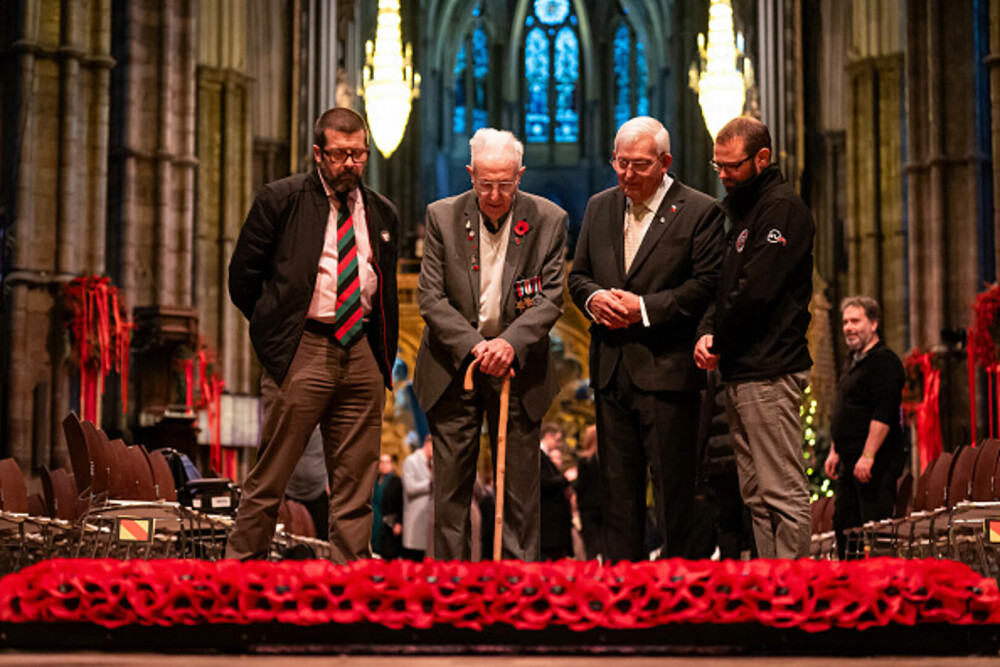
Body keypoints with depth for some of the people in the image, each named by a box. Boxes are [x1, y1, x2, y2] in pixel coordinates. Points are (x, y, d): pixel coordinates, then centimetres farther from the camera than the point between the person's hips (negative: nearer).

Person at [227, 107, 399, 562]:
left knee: (355, 485, 5)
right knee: (269, 478, -3)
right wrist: (274, 331, 6)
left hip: (362, 355, 4)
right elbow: (243, 273, 4)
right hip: (301, 353, -4)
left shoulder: (382, 213, 14)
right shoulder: (281, 200, 0)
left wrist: (385, 359, 14)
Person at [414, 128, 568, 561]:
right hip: (454, 365, 0)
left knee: (520, 488, 4)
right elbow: (431, 298, -6)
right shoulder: (442, 217, -4)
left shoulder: (548, 220, -4)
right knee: (451, 486, 5)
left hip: (518, 368, 0)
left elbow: (551, 299, -6)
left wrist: (510, 343, -22)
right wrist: (474, 346, -18)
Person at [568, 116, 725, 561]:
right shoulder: (599, 207, 13)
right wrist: (594, 297, -5)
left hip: (666, 369, -5)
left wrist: (645, 307, -15)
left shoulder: (699, 211, -4)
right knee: (618, 484, 10)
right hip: (611, 369, 6)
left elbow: (707, 285, -10)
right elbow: (578, 274, 18)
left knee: (672, 485, -2)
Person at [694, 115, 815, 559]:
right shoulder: (744, 209, 21)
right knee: (756, 495, 10)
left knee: (782, 491, -9)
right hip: (741, 372, 10)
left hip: (769, 372, -10)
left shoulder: (782, 208, -9)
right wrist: (708, 332, 3)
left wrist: (719, 344, -6)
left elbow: (756, 290, -17)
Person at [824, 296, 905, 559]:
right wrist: (835, 451, 21)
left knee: (875, 524, -11)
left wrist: (867, 456, -24)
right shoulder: (851, 364, 20)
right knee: (843, 523, 10)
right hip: (850, 463, 10)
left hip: (875, 463, -10)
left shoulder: (884, 361, -11)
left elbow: (884, 414, -20)